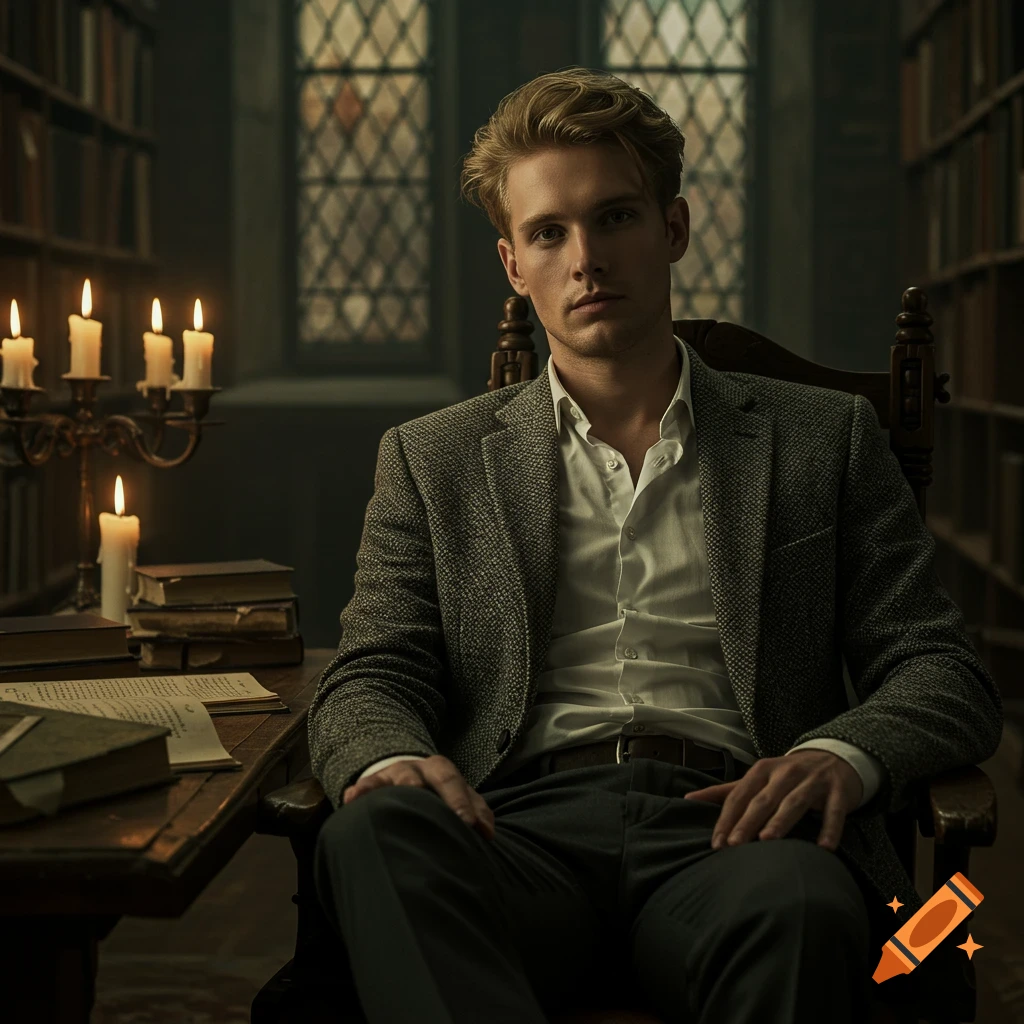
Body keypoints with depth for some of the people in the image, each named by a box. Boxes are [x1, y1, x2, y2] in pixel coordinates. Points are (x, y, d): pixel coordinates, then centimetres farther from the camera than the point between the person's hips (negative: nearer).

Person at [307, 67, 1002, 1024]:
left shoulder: (824, 440, 19)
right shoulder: (434, 460, 21)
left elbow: (945, 674, 13)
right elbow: (369, 677, 13)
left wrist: (843, 754, -12)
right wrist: (390, 758, -14)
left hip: (724, 830, 0)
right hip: (526, 825, 1)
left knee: (799, 903, -37)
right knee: (373, 834, -35)